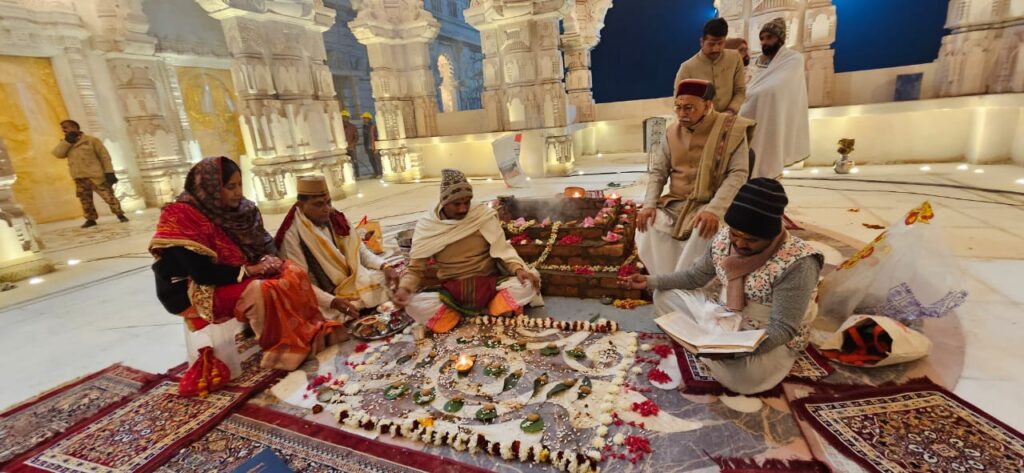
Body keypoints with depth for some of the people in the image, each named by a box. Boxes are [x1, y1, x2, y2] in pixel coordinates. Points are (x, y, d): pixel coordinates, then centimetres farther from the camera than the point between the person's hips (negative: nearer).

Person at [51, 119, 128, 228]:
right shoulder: (66, 144, 16)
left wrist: (109, 172, -10)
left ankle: (120, 215, 3)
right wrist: (67, 140, -3)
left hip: (95, 176, -5)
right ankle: (90, 219, 16)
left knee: (108, 196, -6)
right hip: (79, 178, 5)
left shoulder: (91, 140, 1)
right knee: (85, 200, 8)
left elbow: (104, 156, -2)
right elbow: (58, 154, 0)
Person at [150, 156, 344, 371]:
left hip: (249, 274, 7)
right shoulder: (181, 217, -18)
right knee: (259, 292, -33)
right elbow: (200, 272, -24)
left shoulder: (241, 209, 3)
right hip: (204, 289, -7)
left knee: (295, 275, -15)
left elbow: (265, 243, 9)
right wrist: (247, 270, -22)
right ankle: (283, 349, -19)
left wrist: (268, 259, -13)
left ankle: (311, 333, -13)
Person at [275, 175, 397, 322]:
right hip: (325, 297, -5)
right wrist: (333, 302, -30)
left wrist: (384, 266, -11)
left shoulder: (337, 219, 4)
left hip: (356, 281, 6)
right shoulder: (291, 235, -13)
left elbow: (361, 251, 8)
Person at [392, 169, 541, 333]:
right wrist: (404, 287, -21)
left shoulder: (484, 215, -5)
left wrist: (518, 269, -23)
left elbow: (502, 249, -3)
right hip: (451, 292, 1)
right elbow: (415, 268, 0)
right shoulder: (427, 226, -5)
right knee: (415, 305, -29)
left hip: (488, 285, 0)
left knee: (528, 284, -26)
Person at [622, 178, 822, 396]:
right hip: (724, 319, 6)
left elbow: (783, 329, -26)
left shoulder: (797, 264, -27)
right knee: (664, 296, -3)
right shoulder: (725, 238, -9)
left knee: (743, 375, -36)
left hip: (770, 339, -5)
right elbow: (695, 276, 4)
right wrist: (650, 281, -6)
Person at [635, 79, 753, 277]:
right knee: (648, 225, -23)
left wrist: (714, 209, -29)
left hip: (711, 204, -4)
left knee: (705, 231, -35)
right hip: (675, 203, 4)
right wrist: (649, 204, -10)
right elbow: (657, 171, 9)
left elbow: (738, 174, -14)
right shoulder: (672, 132, 7)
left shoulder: (731, 129, -7)